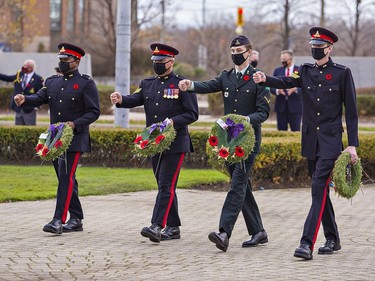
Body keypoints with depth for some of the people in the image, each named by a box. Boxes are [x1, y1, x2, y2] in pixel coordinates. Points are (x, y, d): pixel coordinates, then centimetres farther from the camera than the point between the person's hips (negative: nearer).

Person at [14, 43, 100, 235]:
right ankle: (76, 220, 18)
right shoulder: (52, 82, 15)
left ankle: (59, 220, -18)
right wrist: (24, 100, -20)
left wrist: (75, 124, -21)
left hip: (75, 139, -7)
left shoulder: (86, 84, -3)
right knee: (66, 179, 10)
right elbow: (39, 98, 2)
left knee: (66, 177, -14)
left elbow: (94, 112, -7)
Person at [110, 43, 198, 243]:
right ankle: (173, 228, 18)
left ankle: (157, 227, -22)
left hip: (175, 144, -6)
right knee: (165, 186, 11)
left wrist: (173, 121, -21)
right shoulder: (147, 84, 13)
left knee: (166, 185, -13)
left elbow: (192, 114, -6)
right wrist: (121, 100, -25)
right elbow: (135, 99, -4)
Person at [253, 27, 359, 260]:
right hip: (311, 142, 5)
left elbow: (351, 111, -2)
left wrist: (352, 145, -6)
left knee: (319, 189, -14)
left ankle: (307, 243, -20)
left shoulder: (342, 73, -3)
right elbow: (285, 82, -10)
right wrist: (265, 80, -32)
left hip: (331, 141, -5)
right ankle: (333, 240, 24)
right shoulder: (305, 72, 9)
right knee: (321, 190, 12)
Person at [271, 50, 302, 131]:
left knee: (295, 131, -3)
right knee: (281, 131, 4)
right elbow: (271, 88, 8)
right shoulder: (277, 71, 11)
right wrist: (277, 90, -14)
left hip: (295, 106, -3)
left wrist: (295, 89, -21)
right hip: (281, 106, 3)